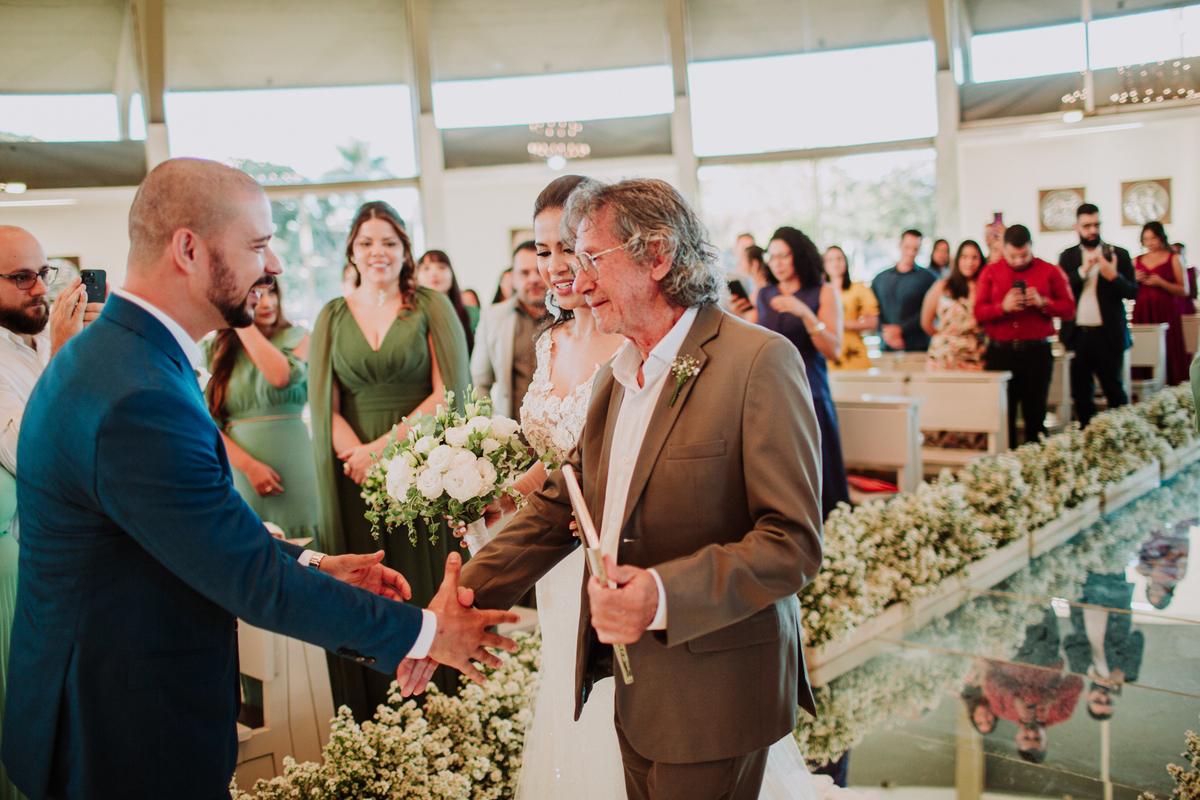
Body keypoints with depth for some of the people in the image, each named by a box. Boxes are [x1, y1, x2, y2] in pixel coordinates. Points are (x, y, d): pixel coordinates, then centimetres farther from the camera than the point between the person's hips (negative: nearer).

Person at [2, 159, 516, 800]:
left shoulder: (111, 350, 3)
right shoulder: (139, 401, -30)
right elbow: (255, 581, -25)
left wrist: (313, 565, 3)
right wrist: (421, 632, -16)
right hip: (130, 745, -9)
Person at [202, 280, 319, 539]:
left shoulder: (296, 338, 6)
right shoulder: (212, 350, 8)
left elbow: (281, 376, -17)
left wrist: (241, 322, -11)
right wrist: (249, 465, -11)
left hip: (293, 474, -1)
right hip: (239, 473, 1)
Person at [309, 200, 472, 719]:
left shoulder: (432, 307, 4)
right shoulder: (333, 316, 10)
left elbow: (449, 393, -6)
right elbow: (322, 404, 3)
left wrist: (384, 448, -14)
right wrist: (358, 456, -15)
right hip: (355, 479, 2)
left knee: (427, 595, 2)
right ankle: (371, 727, 19)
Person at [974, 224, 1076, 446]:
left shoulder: (1050, 271, 8)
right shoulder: (990, 272, 9)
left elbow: (1069, 309, 5)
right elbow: (978, 311, 2)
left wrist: (1043, 303, -13)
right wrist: (1003, 306, -16)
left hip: (1037, 352, 0)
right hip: (1000, 352, 0)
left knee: (1035, 414, 2)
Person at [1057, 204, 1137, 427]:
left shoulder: (1119, 255, 3)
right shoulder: (1068, 256, 8)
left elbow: (1133, 292, -4)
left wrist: (1114, 276, -22)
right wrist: (1083, 271, -17)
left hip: (1107, 335, -2)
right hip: (1077, 334, 2)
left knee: (1114, 391, 1)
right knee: (1081, 394, 8)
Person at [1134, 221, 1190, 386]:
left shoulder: (1173, 259, 6)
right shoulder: (1137, 261, 15)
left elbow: (1184, 291, -1)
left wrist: (1161, 282, -11)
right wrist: (1134, 279, -1)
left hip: (1165, 312, -2)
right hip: (1142, 313, 2)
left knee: (1167, 352, -8)